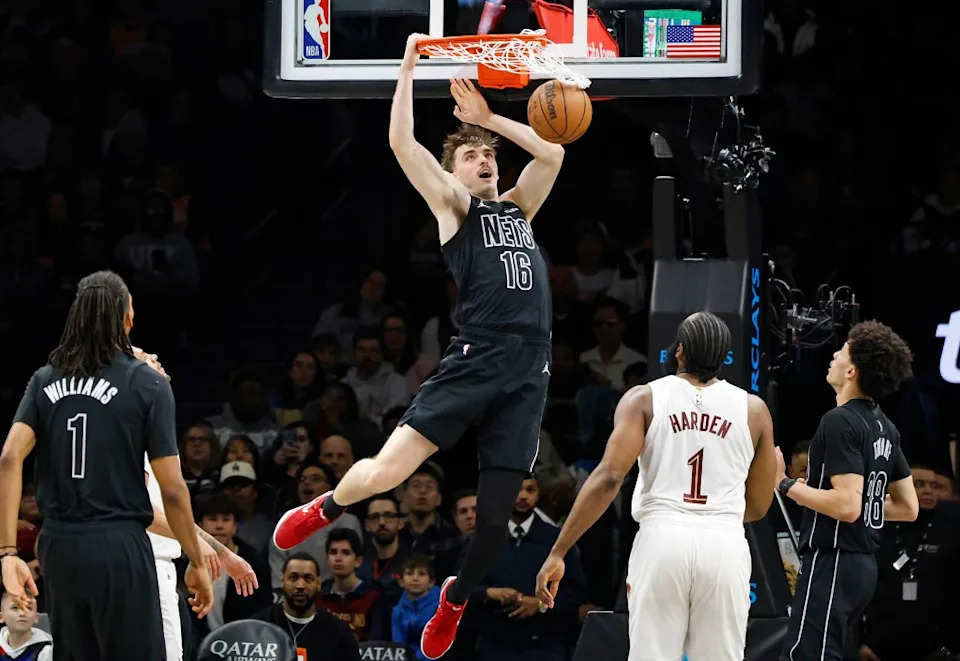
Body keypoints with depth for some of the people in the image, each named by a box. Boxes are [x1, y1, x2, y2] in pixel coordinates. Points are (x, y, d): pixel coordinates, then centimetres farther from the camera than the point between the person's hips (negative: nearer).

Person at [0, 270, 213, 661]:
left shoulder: (45, 380, 7)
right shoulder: (148, 386, -4)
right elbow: (172, 491, -7)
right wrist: (196, 563, 4)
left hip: (59, 545, 5)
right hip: (119, 548, -5)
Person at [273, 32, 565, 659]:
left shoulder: (518, 208, 24)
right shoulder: (455, 207, 9)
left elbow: (553, 152, 21)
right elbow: (403, 144, -2)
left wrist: (489, 119, 20)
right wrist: (409, 66, 3)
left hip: (529, 371, 4)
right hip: (475, 359, -4)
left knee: (495, 516, 4)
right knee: (384, 472, -16)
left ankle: (456, 597, 31)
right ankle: (326, 508, 17)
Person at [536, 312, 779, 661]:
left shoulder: (643, 399, 3)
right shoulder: (753, 409, 9)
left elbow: (608, 478, -8)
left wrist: (557, 553, -6)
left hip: (662, 540, -1)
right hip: (723, 545, 1)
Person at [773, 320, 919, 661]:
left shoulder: (840, 421, -15)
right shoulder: (883, 427, 12)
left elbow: (847, 505, -22)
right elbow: (908, 508, 17)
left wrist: (785, 485, -14)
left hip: (834, 562, -9)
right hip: (864, 564, 9)